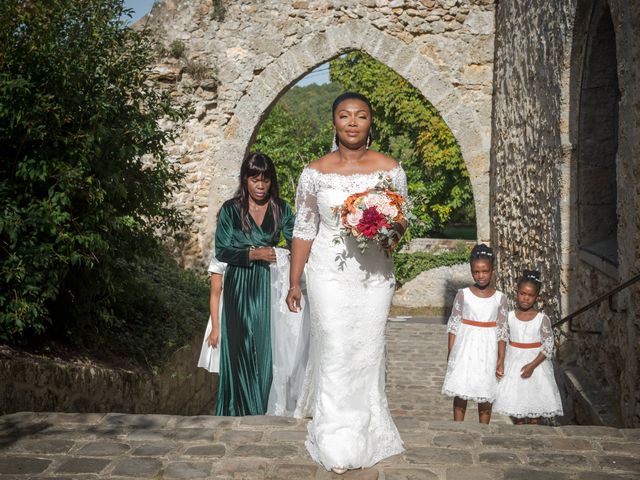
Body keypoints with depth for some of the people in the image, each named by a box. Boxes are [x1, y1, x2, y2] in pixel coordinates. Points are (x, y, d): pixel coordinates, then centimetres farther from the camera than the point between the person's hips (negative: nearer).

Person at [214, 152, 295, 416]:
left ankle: (266, 409, 14)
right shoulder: (231, 209, -1)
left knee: (268, 348, 2)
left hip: (269, 287, 2)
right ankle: (241, 411, 14)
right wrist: (254, 253, -16)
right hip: (239, 288, -1)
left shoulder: (280, 209, 5)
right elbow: (221, 251, -4)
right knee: (242, 349, 2)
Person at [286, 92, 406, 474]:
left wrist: (391, 228, -17)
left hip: (375, 275, 1)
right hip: (330, 275, -1)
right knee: (335, 353, -2)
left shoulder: (390, 169, -1)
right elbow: (304, 230, 4)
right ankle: (338, 443, 11)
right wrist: (294, 282, 4)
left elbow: (402, 224, 7)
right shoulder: (315, 172, -2)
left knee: (368, 352, 9)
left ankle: (364, 431, 30)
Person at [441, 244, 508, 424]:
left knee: (485, 397, 7)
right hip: (464, 348, -1)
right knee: (460, 393, 5)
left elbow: (501, 330, 3)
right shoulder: (463, 295, -4)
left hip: (487, 350, 1)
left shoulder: (500, 298, -1)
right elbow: (453, 324, 0)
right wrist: (451, 352, -2)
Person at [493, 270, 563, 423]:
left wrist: (532, 365, -19)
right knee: (514, 399, 10)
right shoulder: (509, 317, -4)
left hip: (536, 361, -2)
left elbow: (548, 346, -12)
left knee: (535, 399, 7)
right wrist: (501, 361, -9)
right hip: (513, 363, 2)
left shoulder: (542, 319, -12)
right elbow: (502, 339, 2)